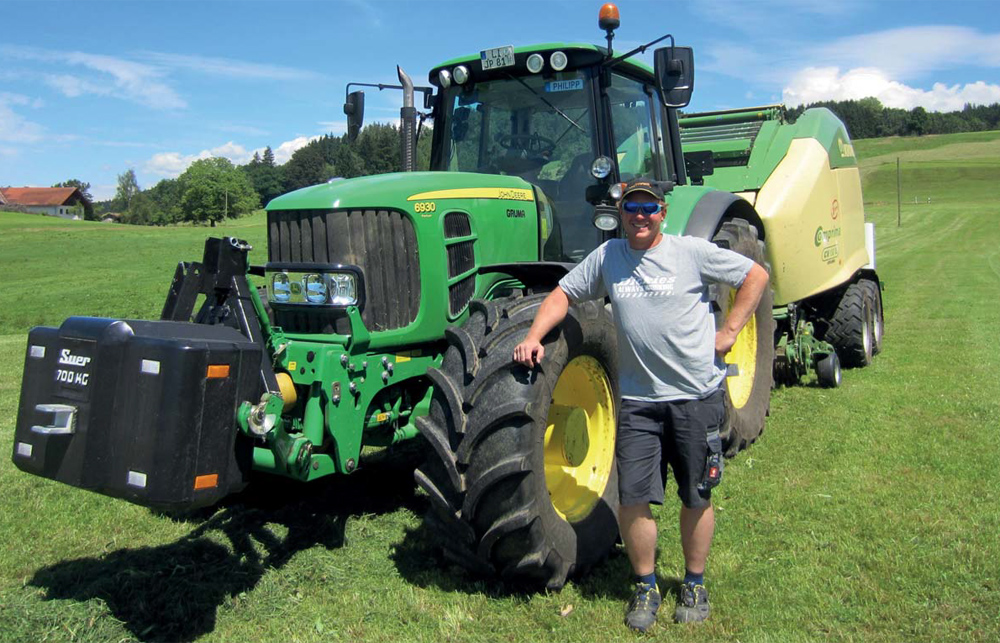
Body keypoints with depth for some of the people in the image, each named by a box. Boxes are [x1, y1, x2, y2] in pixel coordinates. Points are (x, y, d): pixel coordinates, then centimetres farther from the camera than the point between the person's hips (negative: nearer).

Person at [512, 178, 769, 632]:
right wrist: (533, 337, -7)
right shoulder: (607, 257, 6)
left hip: (696, 395, -1)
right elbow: (563, 293, 9)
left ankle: (694, 584, 31)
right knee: (633, 499, 0)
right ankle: (645, 587, 22)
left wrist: (730, 331, -3)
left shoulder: (692, 252, -2)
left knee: (696, 498, 10)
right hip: (638, 398, 2)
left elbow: (755, 275, 5)